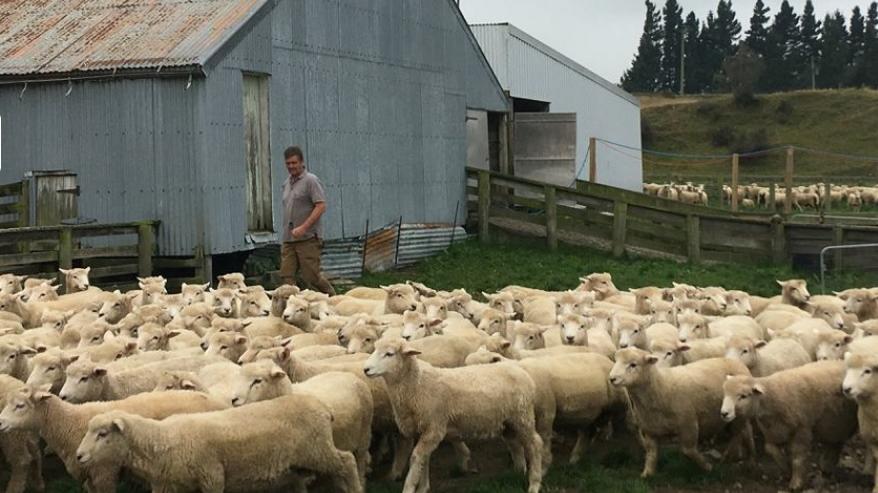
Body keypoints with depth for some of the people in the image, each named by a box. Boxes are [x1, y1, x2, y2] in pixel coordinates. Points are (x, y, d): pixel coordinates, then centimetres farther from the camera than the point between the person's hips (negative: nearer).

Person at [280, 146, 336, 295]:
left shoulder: (311, 180, -6)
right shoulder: (287, 184, 18)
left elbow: (321, 206, -14)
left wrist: (303, 228, -21)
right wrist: (287, 232, 16)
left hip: (308, 238, -7)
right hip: (289, 239, 7)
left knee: (311, 276, -5)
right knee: (286, 277, -2)